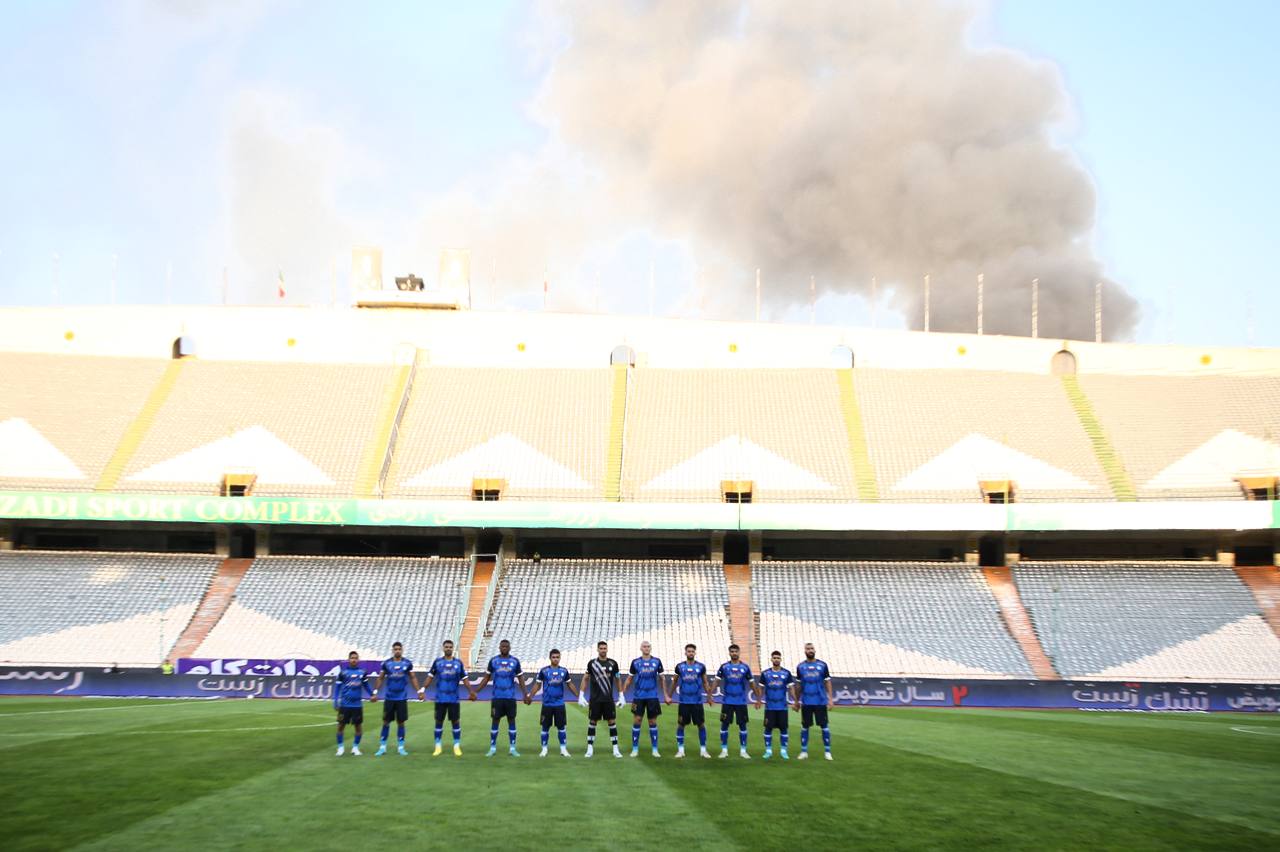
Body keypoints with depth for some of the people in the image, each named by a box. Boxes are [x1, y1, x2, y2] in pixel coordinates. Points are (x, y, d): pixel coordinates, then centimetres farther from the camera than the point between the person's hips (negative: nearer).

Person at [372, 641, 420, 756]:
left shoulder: (407, 663, 0)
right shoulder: (386, 663, 1)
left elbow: (413, 678, 7)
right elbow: (380, 679, 8)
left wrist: (419, 691, -1)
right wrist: (375, 692, 2)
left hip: (402, 698, 0)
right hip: (389, 698, 0)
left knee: (401, 722, 4)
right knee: (386, 722, 2)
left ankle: (400, 747, 13)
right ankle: (382, 747, 9)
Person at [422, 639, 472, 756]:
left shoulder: (458, 662, 4)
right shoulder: (437, 662, 2)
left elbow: (464, 679, 8)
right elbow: (430, 677, 5)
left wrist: (471, 691, 1)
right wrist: (423, 689, -6)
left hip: (453, 698, 0)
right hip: (440, 698, 0)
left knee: (455, 721, 1)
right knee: (439, 721, 5)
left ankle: (457, 746, 10)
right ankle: (438, 747, 13)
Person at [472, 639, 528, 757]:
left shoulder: (515, 661, 2)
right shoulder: (493, 661, 2)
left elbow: (520, 680, 7)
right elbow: (486, 678, 7)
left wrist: (525, 694, -1)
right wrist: (475, 691, 1)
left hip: (510, 697, 0)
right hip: (497, 697, 0)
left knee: (511, 720, 2)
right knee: (495, 721, 2)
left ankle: (512, 748, 9)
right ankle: (492, 748, 9)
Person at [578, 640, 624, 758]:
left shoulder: (613, 663, 3)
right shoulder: (592, 663, 0)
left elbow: (617, 680, 11)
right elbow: (585, 679, 5)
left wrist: (621, 696, 9)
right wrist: (581, 695, -1)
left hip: (608, 699, 1)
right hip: (594, 699, -1)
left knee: (612, 722, -1)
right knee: (592, 722, 4)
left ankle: (615, 749, 3)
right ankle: (590, 748, 11)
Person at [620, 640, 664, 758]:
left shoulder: (656, 661, 3)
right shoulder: (635, 662, 2)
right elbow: (629, 678, 10)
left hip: (652, 696, 0)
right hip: (638, 696, 0)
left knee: (653, 722, 4)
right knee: (637, 721, -2)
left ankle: (655, 749, 11)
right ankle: (635, 749, 7)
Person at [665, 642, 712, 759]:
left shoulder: (701, 667, 2)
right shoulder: (680, 666, 3)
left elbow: (705, 683, 12)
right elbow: (675, 682, 14)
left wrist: (709, 696, 6)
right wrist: (669, 695, 14)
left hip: (697, 701, 0)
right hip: (684, 701, 0)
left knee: (701, 724, 1)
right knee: (680, 724, 2)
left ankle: (703, 749, 11)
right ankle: (680, 749, 12)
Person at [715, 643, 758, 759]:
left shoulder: (745, 667, 4)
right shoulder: (724, 667, 2)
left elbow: (751, 683, 11)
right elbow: (717, 681, 0)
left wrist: (757, 698, 12)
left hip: (741, 702, 1)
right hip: (727, 701, -1)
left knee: (742, 725, 3)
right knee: (724, 724, 2)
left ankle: (743, 751, 12)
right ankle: (724, 750, 11)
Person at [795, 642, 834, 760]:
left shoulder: (822, 665, 1)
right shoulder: (800, 666, 6)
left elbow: (827, 682, 4)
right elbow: (798, 685, 12)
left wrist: (830, 698, -3)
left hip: (820, 701, -1)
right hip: (806, 702, 1)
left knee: (824, 726, 0)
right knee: (805, 726, 6)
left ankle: (827, 751, 7)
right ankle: (804, 751, 13)